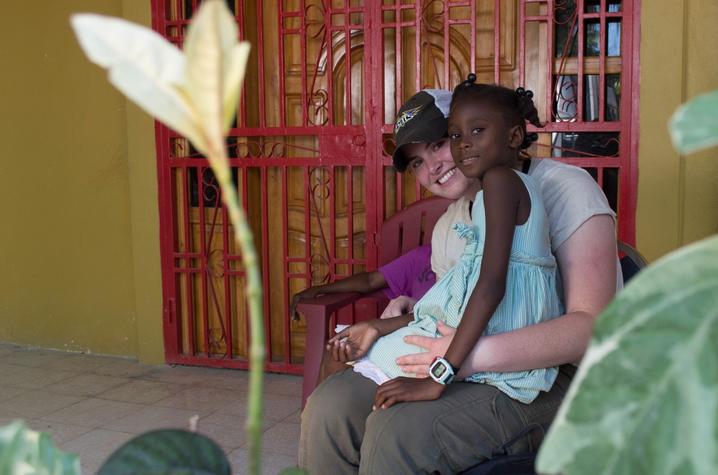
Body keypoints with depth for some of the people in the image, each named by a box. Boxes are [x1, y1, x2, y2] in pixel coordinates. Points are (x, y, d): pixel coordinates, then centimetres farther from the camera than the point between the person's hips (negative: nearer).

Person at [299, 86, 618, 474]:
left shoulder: (563, 187, -10)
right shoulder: (447, 227, 16)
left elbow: (593, 325, -19)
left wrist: (476, 355, -29)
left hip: (563, 377, -7)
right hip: (480, 368, 7)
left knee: (397, 429, -29)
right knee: (328, 405, -15)